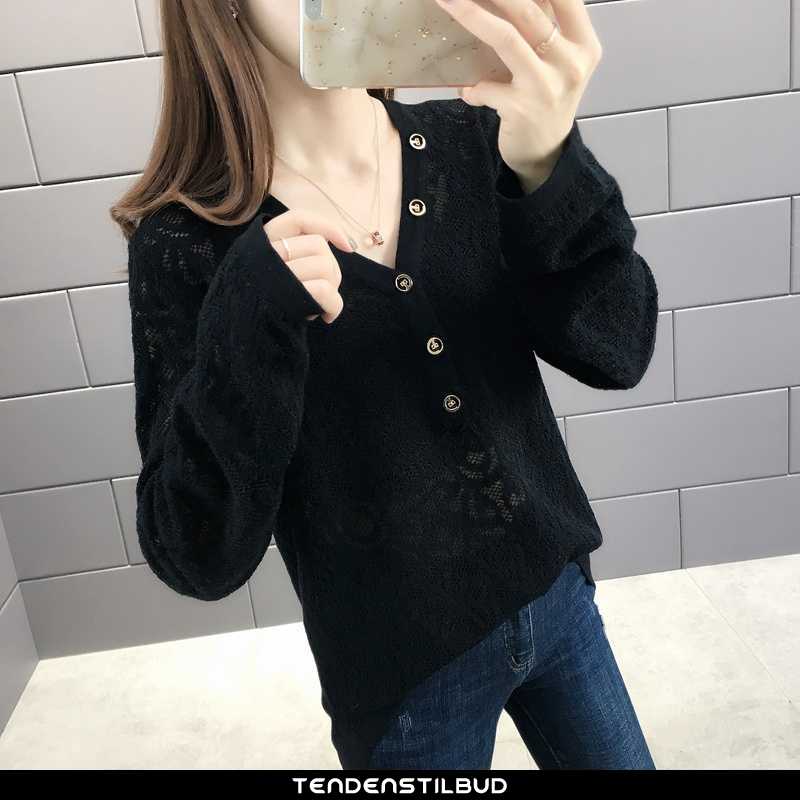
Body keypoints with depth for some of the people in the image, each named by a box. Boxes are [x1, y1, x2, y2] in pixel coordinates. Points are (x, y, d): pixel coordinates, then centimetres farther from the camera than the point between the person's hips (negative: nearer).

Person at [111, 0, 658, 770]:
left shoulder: (465, 140, -7)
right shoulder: (189, 237, -16)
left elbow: (616, 353, -16)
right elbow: (201, 558, -18)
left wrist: (547, 163, -32)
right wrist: (248, 323, -32)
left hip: (554, 594, 4)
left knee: (617, 757, 24)